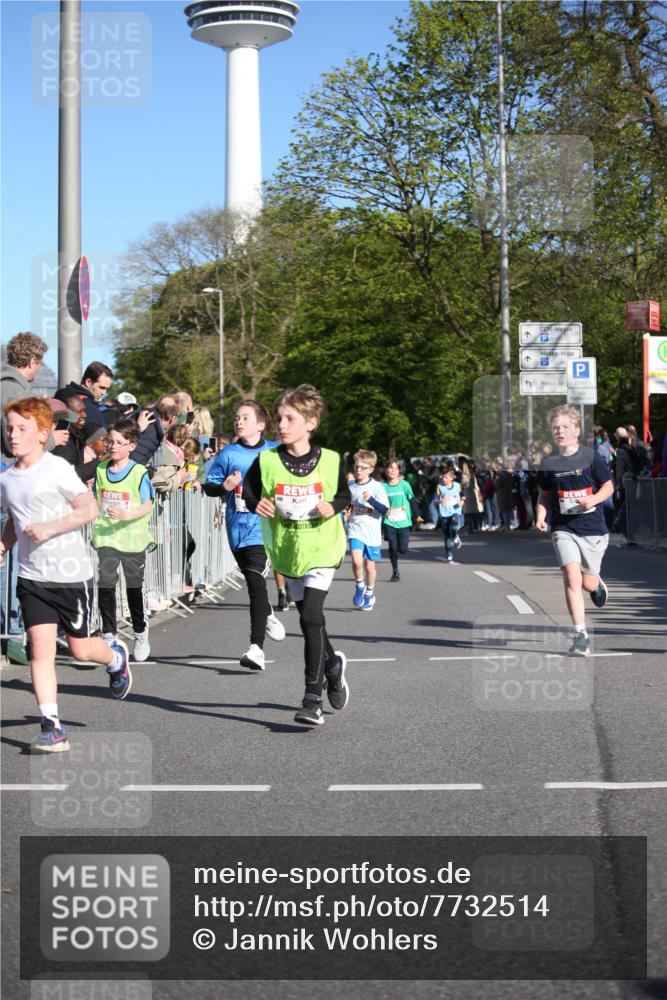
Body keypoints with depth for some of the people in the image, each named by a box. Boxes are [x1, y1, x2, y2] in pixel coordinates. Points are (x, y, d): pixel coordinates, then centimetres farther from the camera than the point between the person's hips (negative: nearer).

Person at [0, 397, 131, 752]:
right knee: (41, 647, -7)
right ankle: (51, 727, -6)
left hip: (71, 573, -4)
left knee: (79, 648, 7)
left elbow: (89, 509, -12)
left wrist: (50, 528, -21)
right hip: (32, 576, 4)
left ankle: (116, 658, 42)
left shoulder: (57, 469, -11)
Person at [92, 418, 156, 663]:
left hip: (133, 538, -2)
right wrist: (97, 529, 7)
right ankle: (109, 635, -2)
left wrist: (127, 515, -24)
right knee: (105, 584, -11)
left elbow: (147, 506, -9)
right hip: (106, 537, 2)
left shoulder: (139, 472, -8)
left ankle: (141, 634, 28)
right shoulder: (101, 470, 5)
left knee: (134, 587, 10)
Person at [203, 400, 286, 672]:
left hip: (263, 526, -3)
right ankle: (268, 617, 46)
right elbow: (209, 486, 7)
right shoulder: (228, 454, 5)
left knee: (256, 582, -17)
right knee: (253, 583, 17)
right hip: (237, 527, 3)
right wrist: (224, 487, -13)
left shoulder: (275, 452, 2)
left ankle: (257, 647, -22)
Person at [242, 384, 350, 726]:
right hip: (287, 549, 3)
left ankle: (313, 699, -12)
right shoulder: (267, 461, -5)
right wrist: (256, 504, -14)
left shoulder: (330, 461, -6)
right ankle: (332, 664, 45)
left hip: (321, 549, -3)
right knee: (308, 618, 14)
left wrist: (333, 507, -13)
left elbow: (344, 495, 8)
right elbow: (249, 490, 7)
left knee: (311, 617, -16)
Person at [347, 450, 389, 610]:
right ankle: (359, 586, 6)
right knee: (357, 560, -19)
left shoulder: (377, 487, -8)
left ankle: (369, 594, 29)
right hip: (355, 530, 2)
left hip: (372, 532, -2)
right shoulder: (351, 487, 5)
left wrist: (371, 500, -28)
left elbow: (385, 509, -15)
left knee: (369, 565, 8)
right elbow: (346, 505, 23)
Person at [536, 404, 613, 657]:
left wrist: (593, 499, -17)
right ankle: (580, 635, -14)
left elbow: (609, 486, 2)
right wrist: (541, 517, -1)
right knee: (571, 577, -17)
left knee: (587, 582, 6)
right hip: (563, 529, 1)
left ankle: (597, 584, 47)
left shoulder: (591, 458, -5)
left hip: (592, 527, -1)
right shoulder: (549, 464, 2)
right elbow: (544, 495, 15)